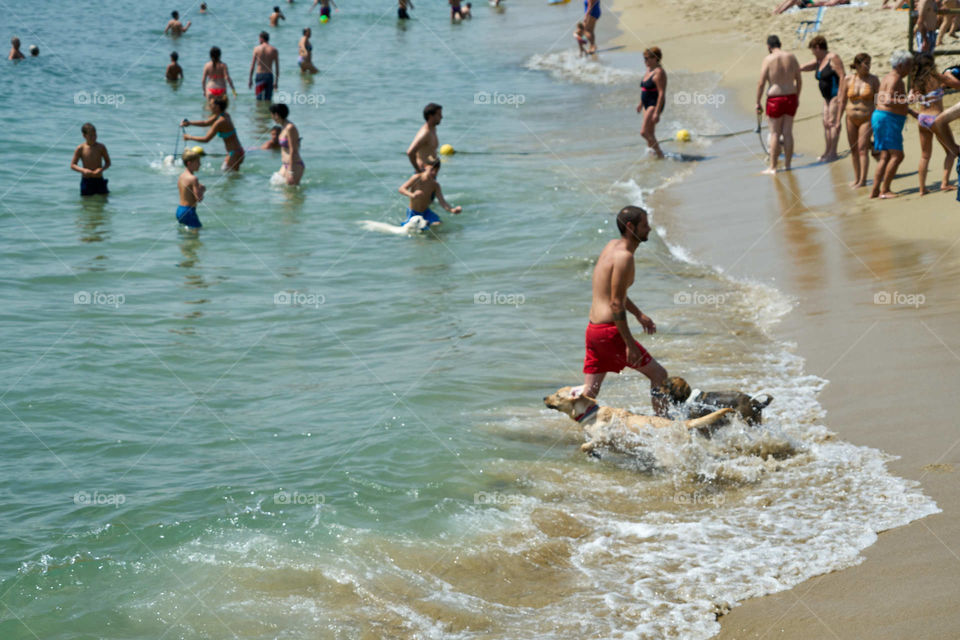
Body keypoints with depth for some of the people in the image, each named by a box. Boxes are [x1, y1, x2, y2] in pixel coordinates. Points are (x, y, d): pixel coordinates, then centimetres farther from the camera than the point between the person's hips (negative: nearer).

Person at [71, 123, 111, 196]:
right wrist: (83, 170, -20)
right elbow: (72, 165, -1)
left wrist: (102, 169, -16)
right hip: (86, 181, -1)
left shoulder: (101, 147, -2)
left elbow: (108, 162, 6)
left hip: (99, 180, 1)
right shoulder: (80, 149, -5)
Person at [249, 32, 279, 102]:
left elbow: (252, 65, -1)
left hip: (259, 75, -1)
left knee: (259, 99, 2)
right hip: (269, 75, 1)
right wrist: (276, 81, 7)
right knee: (268, 99, 5)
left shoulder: (257, 48, -1)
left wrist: (250, 79, 5)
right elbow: (277, 66, 2)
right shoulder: (274, 49, 3)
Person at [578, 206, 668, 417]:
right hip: (610, 330, -9)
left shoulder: (612, 246, 13)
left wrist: (639, 315, 32)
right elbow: (616, 304, -21)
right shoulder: (624, 256, -16)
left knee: (589, 392, 9)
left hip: (593, 329, 9)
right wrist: (630, 344, -20)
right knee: (659, 375, 4)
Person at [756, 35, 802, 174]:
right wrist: (797, 97, 21)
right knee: (788, 133, 10)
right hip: (791, 97, 4)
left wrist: (758, 103, -4)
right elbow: (799, 80, 8)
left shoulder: (768, 59, -10)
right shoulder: (792, 57, 2)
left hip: (775, 99, -4)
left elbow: (761, 83, -11)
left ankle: (773, 167, 4)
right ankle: (787, 164, 15)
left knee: (775, 134, 2)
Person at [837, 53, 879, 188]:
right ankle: (857, 178, 23)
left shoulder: (873, 79, -5)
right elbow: (842, 101, 5)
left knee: (863, 149, -12)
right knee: (853, 149, 10)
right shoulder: (848, 79, 0)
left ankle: (863, 180, -13)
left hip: (867, 118, -3)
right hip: (851, 118, 3)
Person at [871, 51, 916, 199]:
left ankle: (875, 190, 7)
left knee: (885, 157, 10)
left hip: (881, 118, 11)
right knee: (897, 155, -11)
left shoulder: (888, 78, 18)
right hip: (888, 120, -11)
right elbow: (888, 101, -27)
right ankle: (884, 190, -12)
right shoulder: (895, 79, -14)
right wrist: (907, 100, -34)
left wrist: (911, 111, 31)